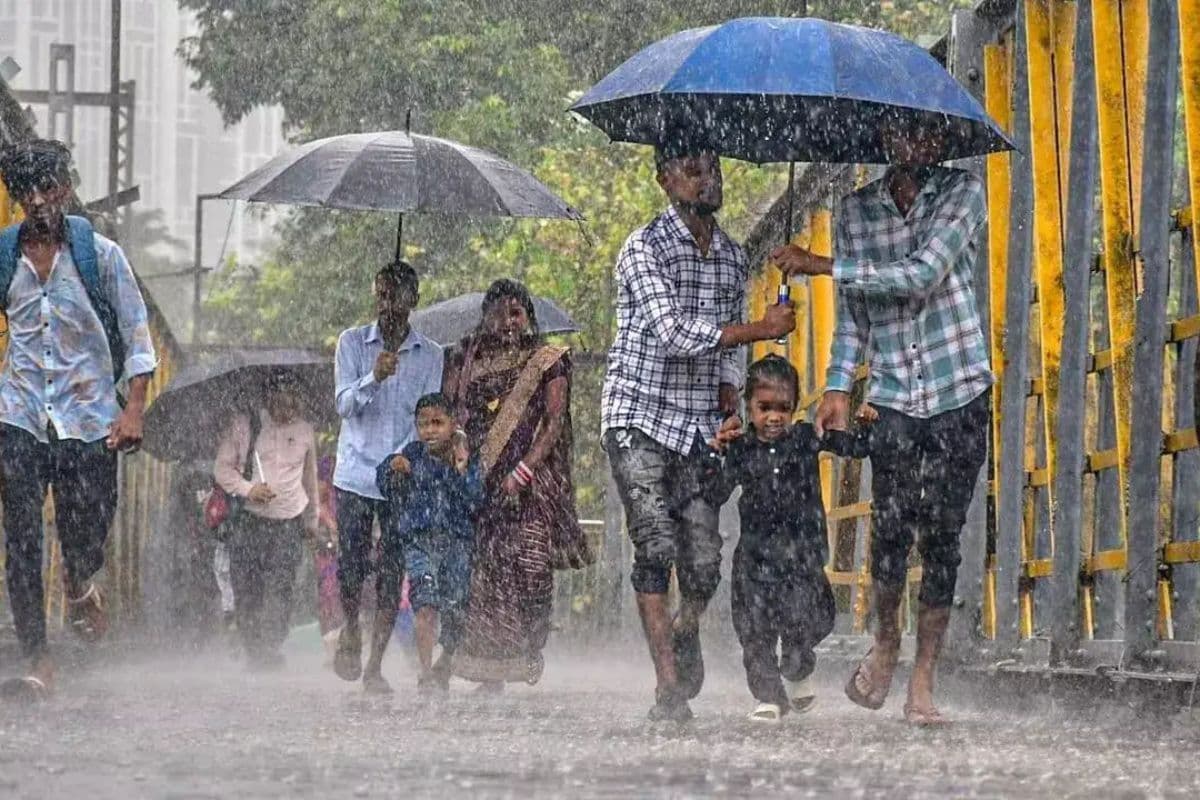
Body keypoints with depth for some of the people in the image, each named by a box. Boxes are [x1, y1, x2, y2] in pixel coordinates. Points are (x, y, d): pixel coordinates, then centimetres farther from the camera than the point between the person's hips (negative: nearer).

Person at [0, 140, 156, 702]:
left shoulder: (99, 255, 0)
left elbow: (137, 334, 3)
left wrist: (134, 409, -7)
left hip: (88, 415, -1)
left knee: (86, 541, 2)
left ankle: (80, 587, 40)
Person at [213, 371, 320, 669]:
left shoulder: (304, 430, 13)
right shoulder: (243, 426, 3)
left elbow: (310, 477, 25)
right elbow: (222, 468, 4)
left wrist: (312, 519, 29)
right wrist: (248, 488, -14)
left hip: (288, 524, 1)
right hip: (248, 521, -1)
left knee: (280, 590, -12)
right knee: (246, 589, -4)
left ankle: (271, 648, -12)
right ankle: (253, 649, 5)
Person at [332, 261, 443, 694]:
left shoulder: (430, 356, 6)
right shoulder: (353, 343, 3)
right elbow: (345, 405, -7)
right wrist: (374, 378, -25)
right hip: (355, 475, 0)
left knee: (392, 573, -3)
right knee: (350, 565, -4)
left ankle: (375, 665, 3)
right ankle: (350, 633, 25)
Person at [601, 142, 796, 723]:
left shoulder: (733, 257, 13)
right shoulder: (646, 248, -8)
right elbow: (671, 332, -19)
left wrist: (730, 388, 5)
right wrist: (762, 330, -18)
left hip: (701, 425, 5)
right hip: (641, 418, -5)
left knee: (705, 560, -2)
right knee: (656, 549, -14)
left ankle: (686, 635, 31)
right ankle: (669, 688, -12)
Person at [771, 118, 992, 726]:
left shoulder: (962, 193, -1)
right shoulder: (857, 210, 10)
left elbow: (923, 274, -14)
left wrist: (820, 265, -13)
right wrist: (838, 387, 5)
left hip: (961, 398, -2)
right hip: (895, 401, 2)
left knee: (941, 536, -4)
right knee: (891, 529, -12)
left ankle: (922, 684, 2)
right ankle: (886, 643, 14)